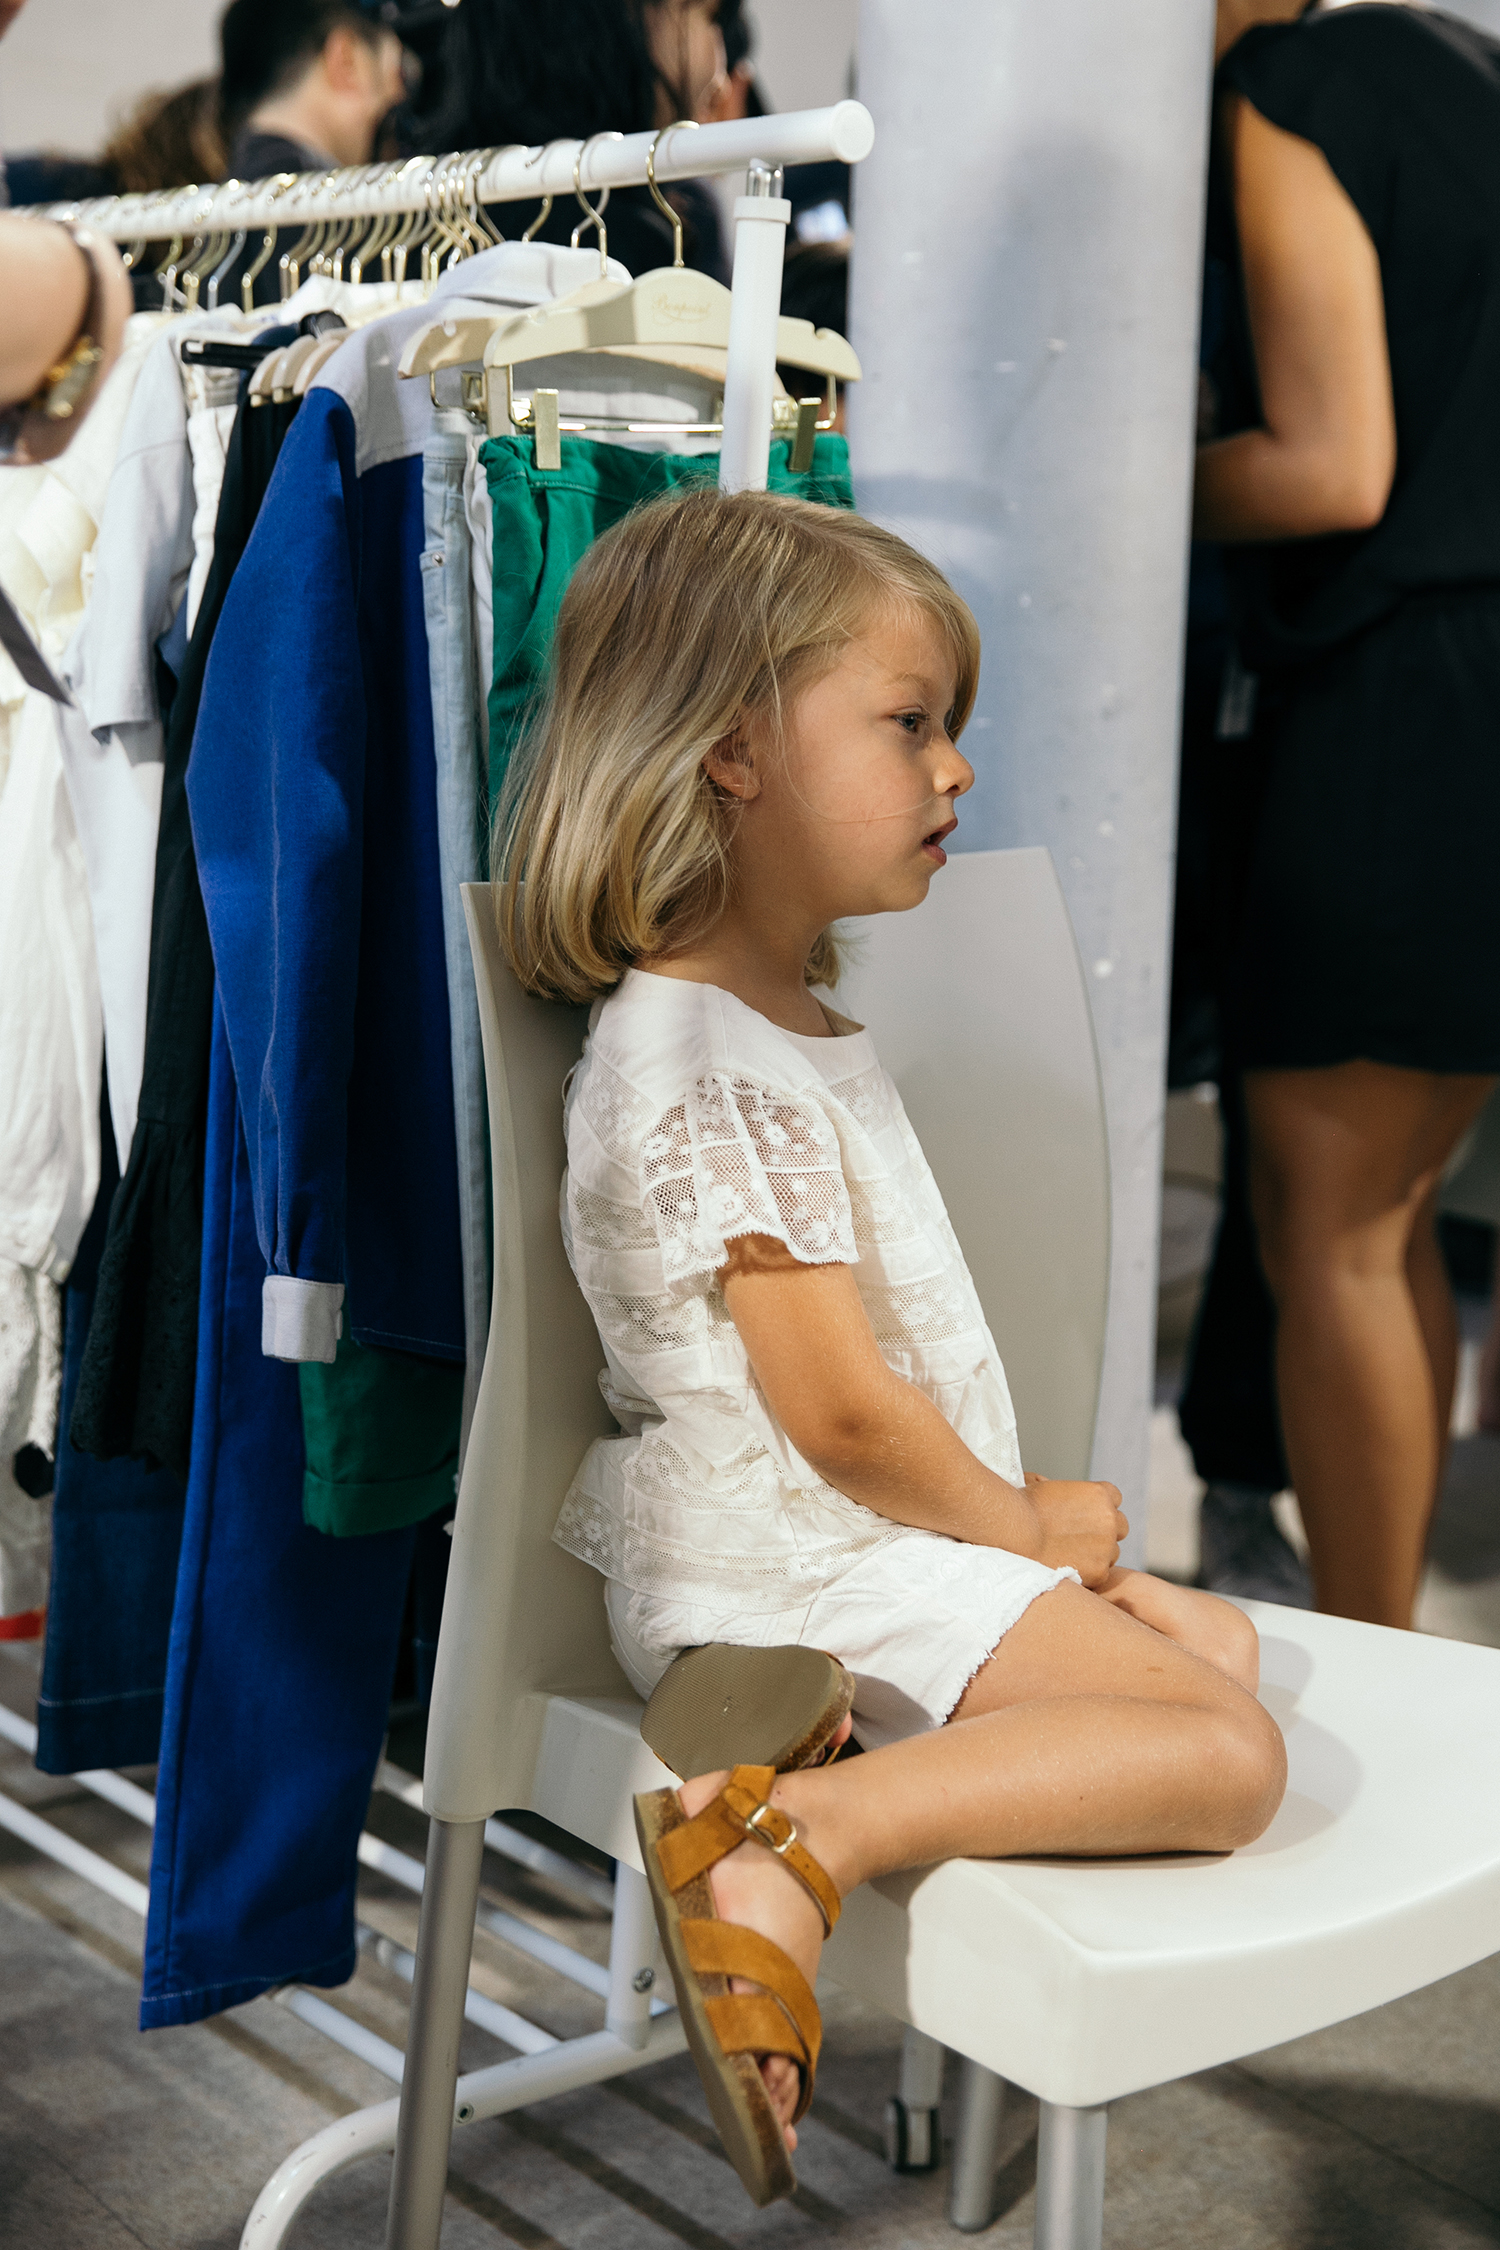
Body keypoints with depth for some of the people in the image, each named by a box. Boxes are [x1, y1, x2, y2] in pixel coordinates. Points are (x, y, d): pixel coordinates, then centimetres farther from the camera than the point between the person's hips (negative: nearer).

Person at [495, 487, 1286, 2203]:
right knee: (1224, 1753, -16)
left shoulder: (786, 1028, 14)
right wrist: (1024, 1524, -6)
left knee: (1218, 1643, 12)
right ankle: (807, 1834, -26)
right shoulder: (709, 1070, -21)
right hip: (800, 1569, -11)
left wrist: (1029, 1515, 10)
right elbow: (843, 1416, -22)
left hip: (897, 1534, 11)